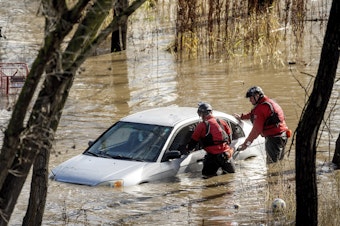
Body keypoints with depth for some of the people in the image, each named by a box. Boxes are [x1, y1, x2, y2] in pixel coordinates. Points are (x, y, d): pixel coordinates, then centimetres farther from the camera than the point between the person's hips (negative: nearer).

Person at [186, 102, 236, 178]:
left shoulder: (201, 126, -4)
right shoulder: (222, 122, 8)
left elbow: (193, 141, 6)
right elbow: (229, 137, 16)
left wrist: (189, 148, 26)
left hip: (213, 156, -3)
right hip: (226, 154, 3)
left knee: (206, 175, 10)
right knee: (231, 172, 20)